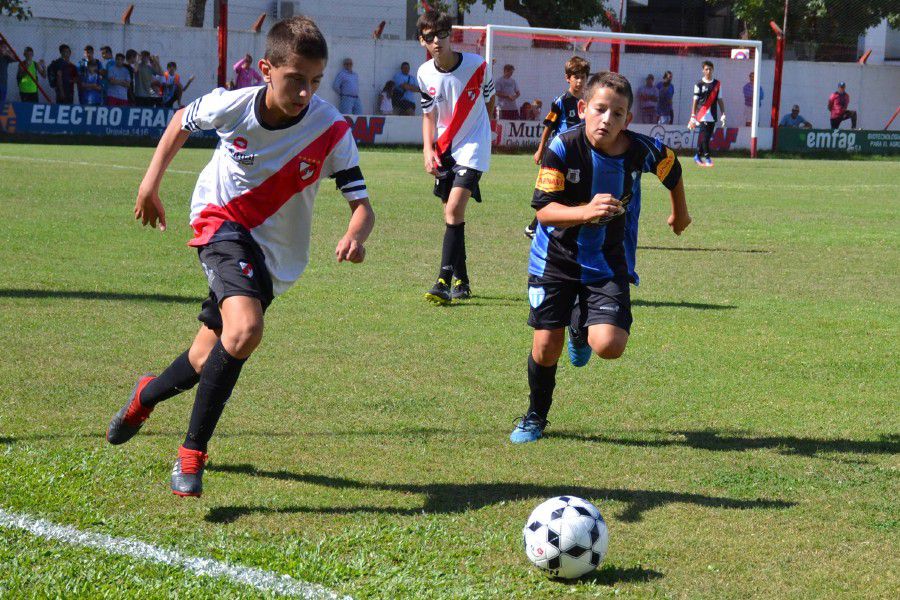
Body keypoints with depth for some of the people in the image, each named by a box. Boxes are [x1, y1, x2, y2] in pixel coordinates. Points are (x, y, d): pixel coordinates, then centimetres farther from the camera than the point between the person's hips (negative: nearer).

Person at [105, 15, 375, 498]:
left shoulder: (331, 131, -22)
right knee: (244, 330, -29)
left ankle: (147, 395, 46)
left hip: (277, 254, 3)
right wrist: (150, 183, 5)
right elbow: (182, 121, 4)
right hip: (221, 220, -2)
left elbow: (361, 205, -22)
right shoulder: (232, 105, -19)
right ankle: (192, 454, -15)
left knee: (210, 358, 12)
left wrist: (354, 236, -44)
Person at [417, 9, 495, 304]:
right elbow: (429, 115, 10)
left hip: (473, 149, -5)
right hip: (444, 151, 5)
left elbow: (489, 101, 6)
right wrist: (428, 149, -2)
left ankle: (444, 281, -21)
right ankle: (462, 282, 22)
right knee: (452, 214, 10)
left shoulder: (477, 65, -12)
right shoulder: (425, 74, -2)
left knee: (454, 209, -19)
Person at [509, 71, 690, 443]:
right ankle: (535, 416, 28)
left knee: (609, 345, -17)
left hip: (609, 263, 1)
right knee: (545, 348, -1)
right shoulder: (563, 148, -19)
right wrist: (587, 211, -38)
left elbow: (673, 170, 11)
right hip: (557, 259, -1)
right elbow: (544, 210, -20)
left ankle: (581, 330, 22)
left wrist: (680, 214, 27)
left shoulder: (643, 150, -13)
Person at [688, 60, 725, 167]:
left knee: (707, 137, 6)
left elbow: (719, 100, 14)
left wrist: (723, 114, 8)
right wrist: (693, 116, -5)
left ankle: (698, 156, 19)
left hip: (713, 116, 4)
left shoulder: (717, 84, 11)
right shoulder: (699, 84, -1)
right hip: (702, 114, -4)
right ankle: (707, 158, -13)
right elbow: (695, 101, -1)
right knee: (704, 136, -13)